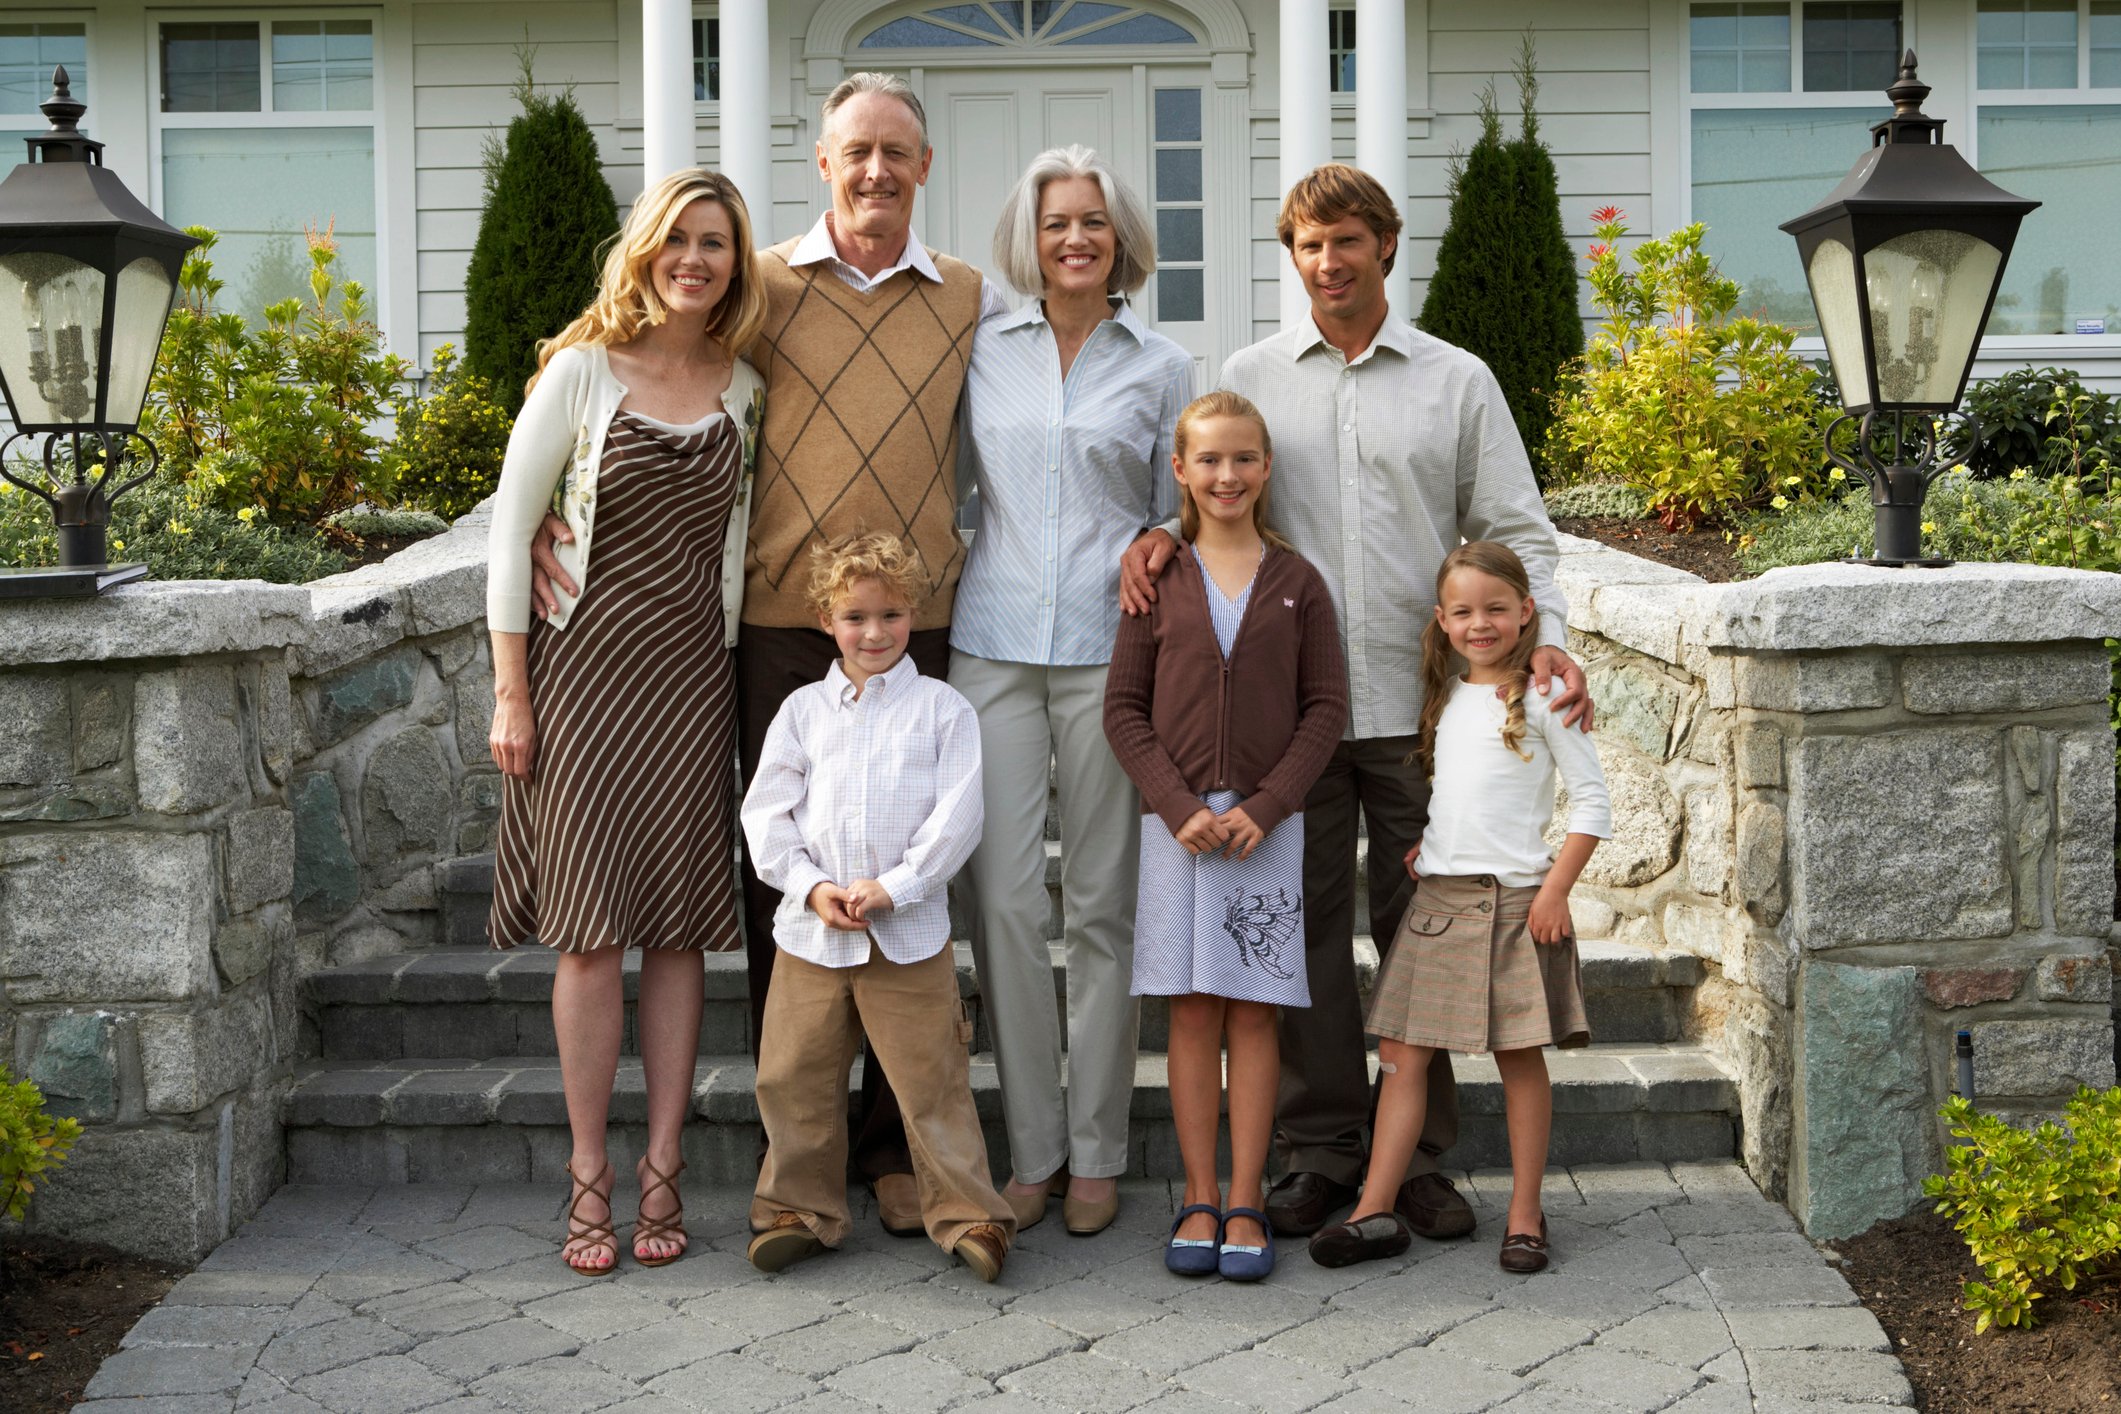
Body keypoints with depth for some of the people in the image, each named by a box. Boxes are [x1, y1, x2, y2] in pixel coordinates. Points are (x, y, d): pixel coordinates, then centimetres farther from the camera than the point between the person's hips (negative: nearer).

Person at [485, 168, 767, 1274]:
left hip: (694, 674, 3)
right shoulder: (582, 370, -4)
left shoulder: (745, 385, 7)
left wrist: (735, 662, 12)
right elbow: (510, 529, -4)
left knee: (680, 928, 4)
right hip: (586, 669, -3)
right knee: (592, 931, -2)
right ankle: (588, 1179, 9)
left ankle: (662, 1170, 13)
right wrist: (512, 693, -7)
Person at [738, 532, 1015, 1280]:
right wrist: (811, 885, -10)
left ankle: (966, 1213, 12)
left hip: (910, 932, -3)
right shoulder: (803, 709, 9)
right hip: (810, 931, 3)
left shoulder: (942, 707, 2)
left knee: (933, 1080, 1)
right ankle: (798, 1207, 23)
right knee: (794, 1079, 8)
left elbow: (958, 815, -5)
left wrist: (893, 886, -14)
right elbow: (766, 812, 4)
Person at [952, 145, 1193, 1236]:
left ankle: (1096, 1152, 13)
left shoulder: (1162, 368, 8)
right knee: (1001, 896, -3)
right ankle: (1031, 1148, 9)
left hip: (1112, 651, -1)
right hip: (993, 644, 1)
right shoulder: (982, 350, 9)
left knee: (1104, 902, 2)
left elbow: (1180, 521, 12)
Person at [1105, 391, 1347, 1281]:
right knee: (1192, 1011, 3)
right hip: (1178, 822, 0)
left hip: (1268, 825, 0)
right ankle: (1199, 1200, 12)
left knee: (1253, 1012, 2)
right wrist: (1180, 807, -10)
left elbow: (1327, 707, 2)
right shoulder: (1161, 581, 5)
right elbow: (1123, 709, 2)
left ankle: (1245, 1203, 9)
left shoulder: (1297, 583, 4)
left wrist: (1264, 808, -10)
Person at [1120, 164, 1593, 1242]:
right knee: (1307, 922, 4)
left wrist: (1544, 636, -9)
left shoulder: (1458, 382, 9)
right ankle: (1319, 1149, 14)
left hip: (1418, 699, 0)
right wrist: (1161, 534, -8)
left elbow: (1513, 530, 7)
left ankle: (1419, 1153, 14)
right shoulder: (1250, 376, 11)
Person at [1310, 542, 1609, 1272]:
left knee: (1520, 1057, 3)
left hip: (1515, 899, -5)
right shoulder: (1448, 695, 13)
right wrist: (1425, 846, 9)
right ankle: (1376, 1213, 3)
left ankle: (1525, 1214, 13)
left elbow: (1593, 801, -6)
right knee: (1400, 1053, 1)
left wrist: (1555, 890, -12)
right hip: (1437, 895, 6)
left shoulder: (1542, 697, -4)